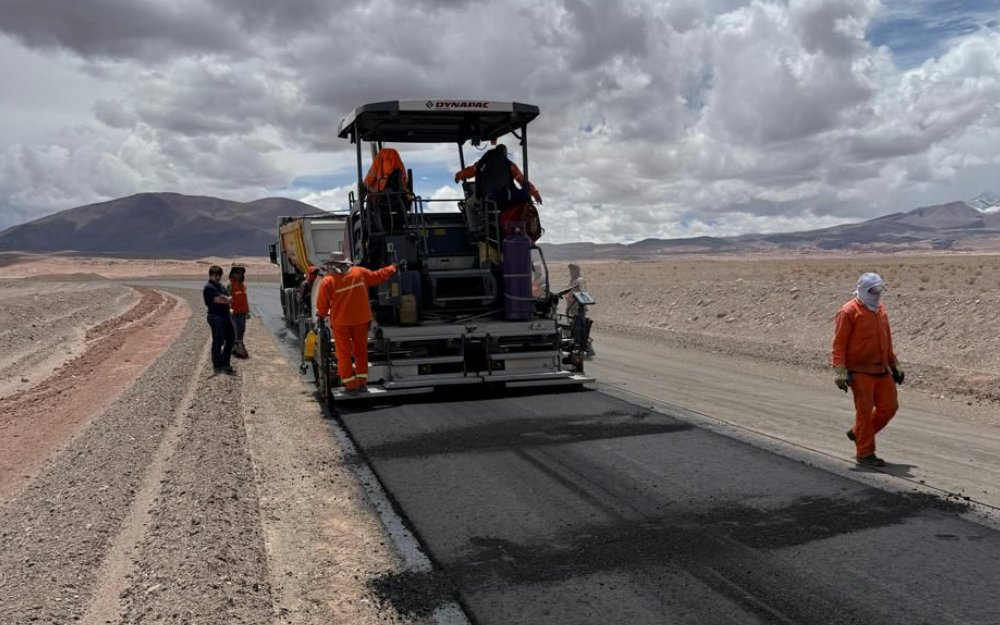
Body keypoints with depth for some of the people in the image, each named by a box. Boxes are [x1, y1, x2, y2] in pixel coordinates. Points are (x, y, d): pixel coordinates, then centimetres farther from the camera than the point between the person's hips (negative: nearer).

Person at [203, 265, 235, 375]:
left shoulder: (220, 286, 16)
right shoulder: (209, 287, -13)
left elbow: (228, 299, 11)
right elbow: (218, 300, -19)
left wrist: (227, 299, -11)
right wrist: (227, 300, -2)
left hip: (225, 315, 10)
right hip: (216, 317, -10)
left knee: (230, 338, 14)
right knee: (218, 341, -4)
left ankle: (225, 363, 24)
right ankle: (217, 366, 4)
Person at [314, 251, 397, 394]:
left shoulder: (327, 282, -12)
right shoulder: (360, 273, -4)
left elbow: (322, 304, -5)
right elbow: (378, 276, 10)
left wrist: (321, 316, 16)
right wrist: (393, 268, 26)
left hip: (340, 322, -3)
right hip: (361, 319, 3)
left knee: (344, 353, 6)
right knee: (361, 351, 15)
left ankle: (351, 385, 5)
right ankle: (362, 383, 16)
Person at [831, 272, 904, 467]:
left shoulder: (880, 309, 13)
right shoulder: (849, 312, -10)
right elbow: (839, 343, -12)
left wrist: (895, 365, 21)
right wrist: (839, 371, -18)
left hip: (882, 370, 7)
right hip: (860, 371, -7)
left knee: (889, 407, 8)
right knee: (865, 410, -2)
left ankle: (858, 433, 28)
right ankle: (865, 453, 9)